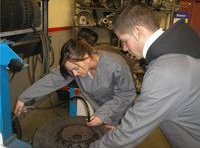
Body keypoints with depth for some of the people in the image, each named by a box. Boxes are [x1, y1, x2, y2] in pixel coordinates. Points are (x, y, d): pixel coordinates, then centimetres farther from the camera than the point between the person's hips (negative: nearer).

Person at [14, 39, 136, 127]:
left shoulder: (116, 66, -34)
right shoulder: (75, 65, -20)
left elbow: (126, 95, -24)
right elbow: (52, 80, -16)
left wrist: (102, 115, -28)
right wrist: (23, 98, -14)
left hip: (119, 113, -4)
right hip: (99, 111, 4)